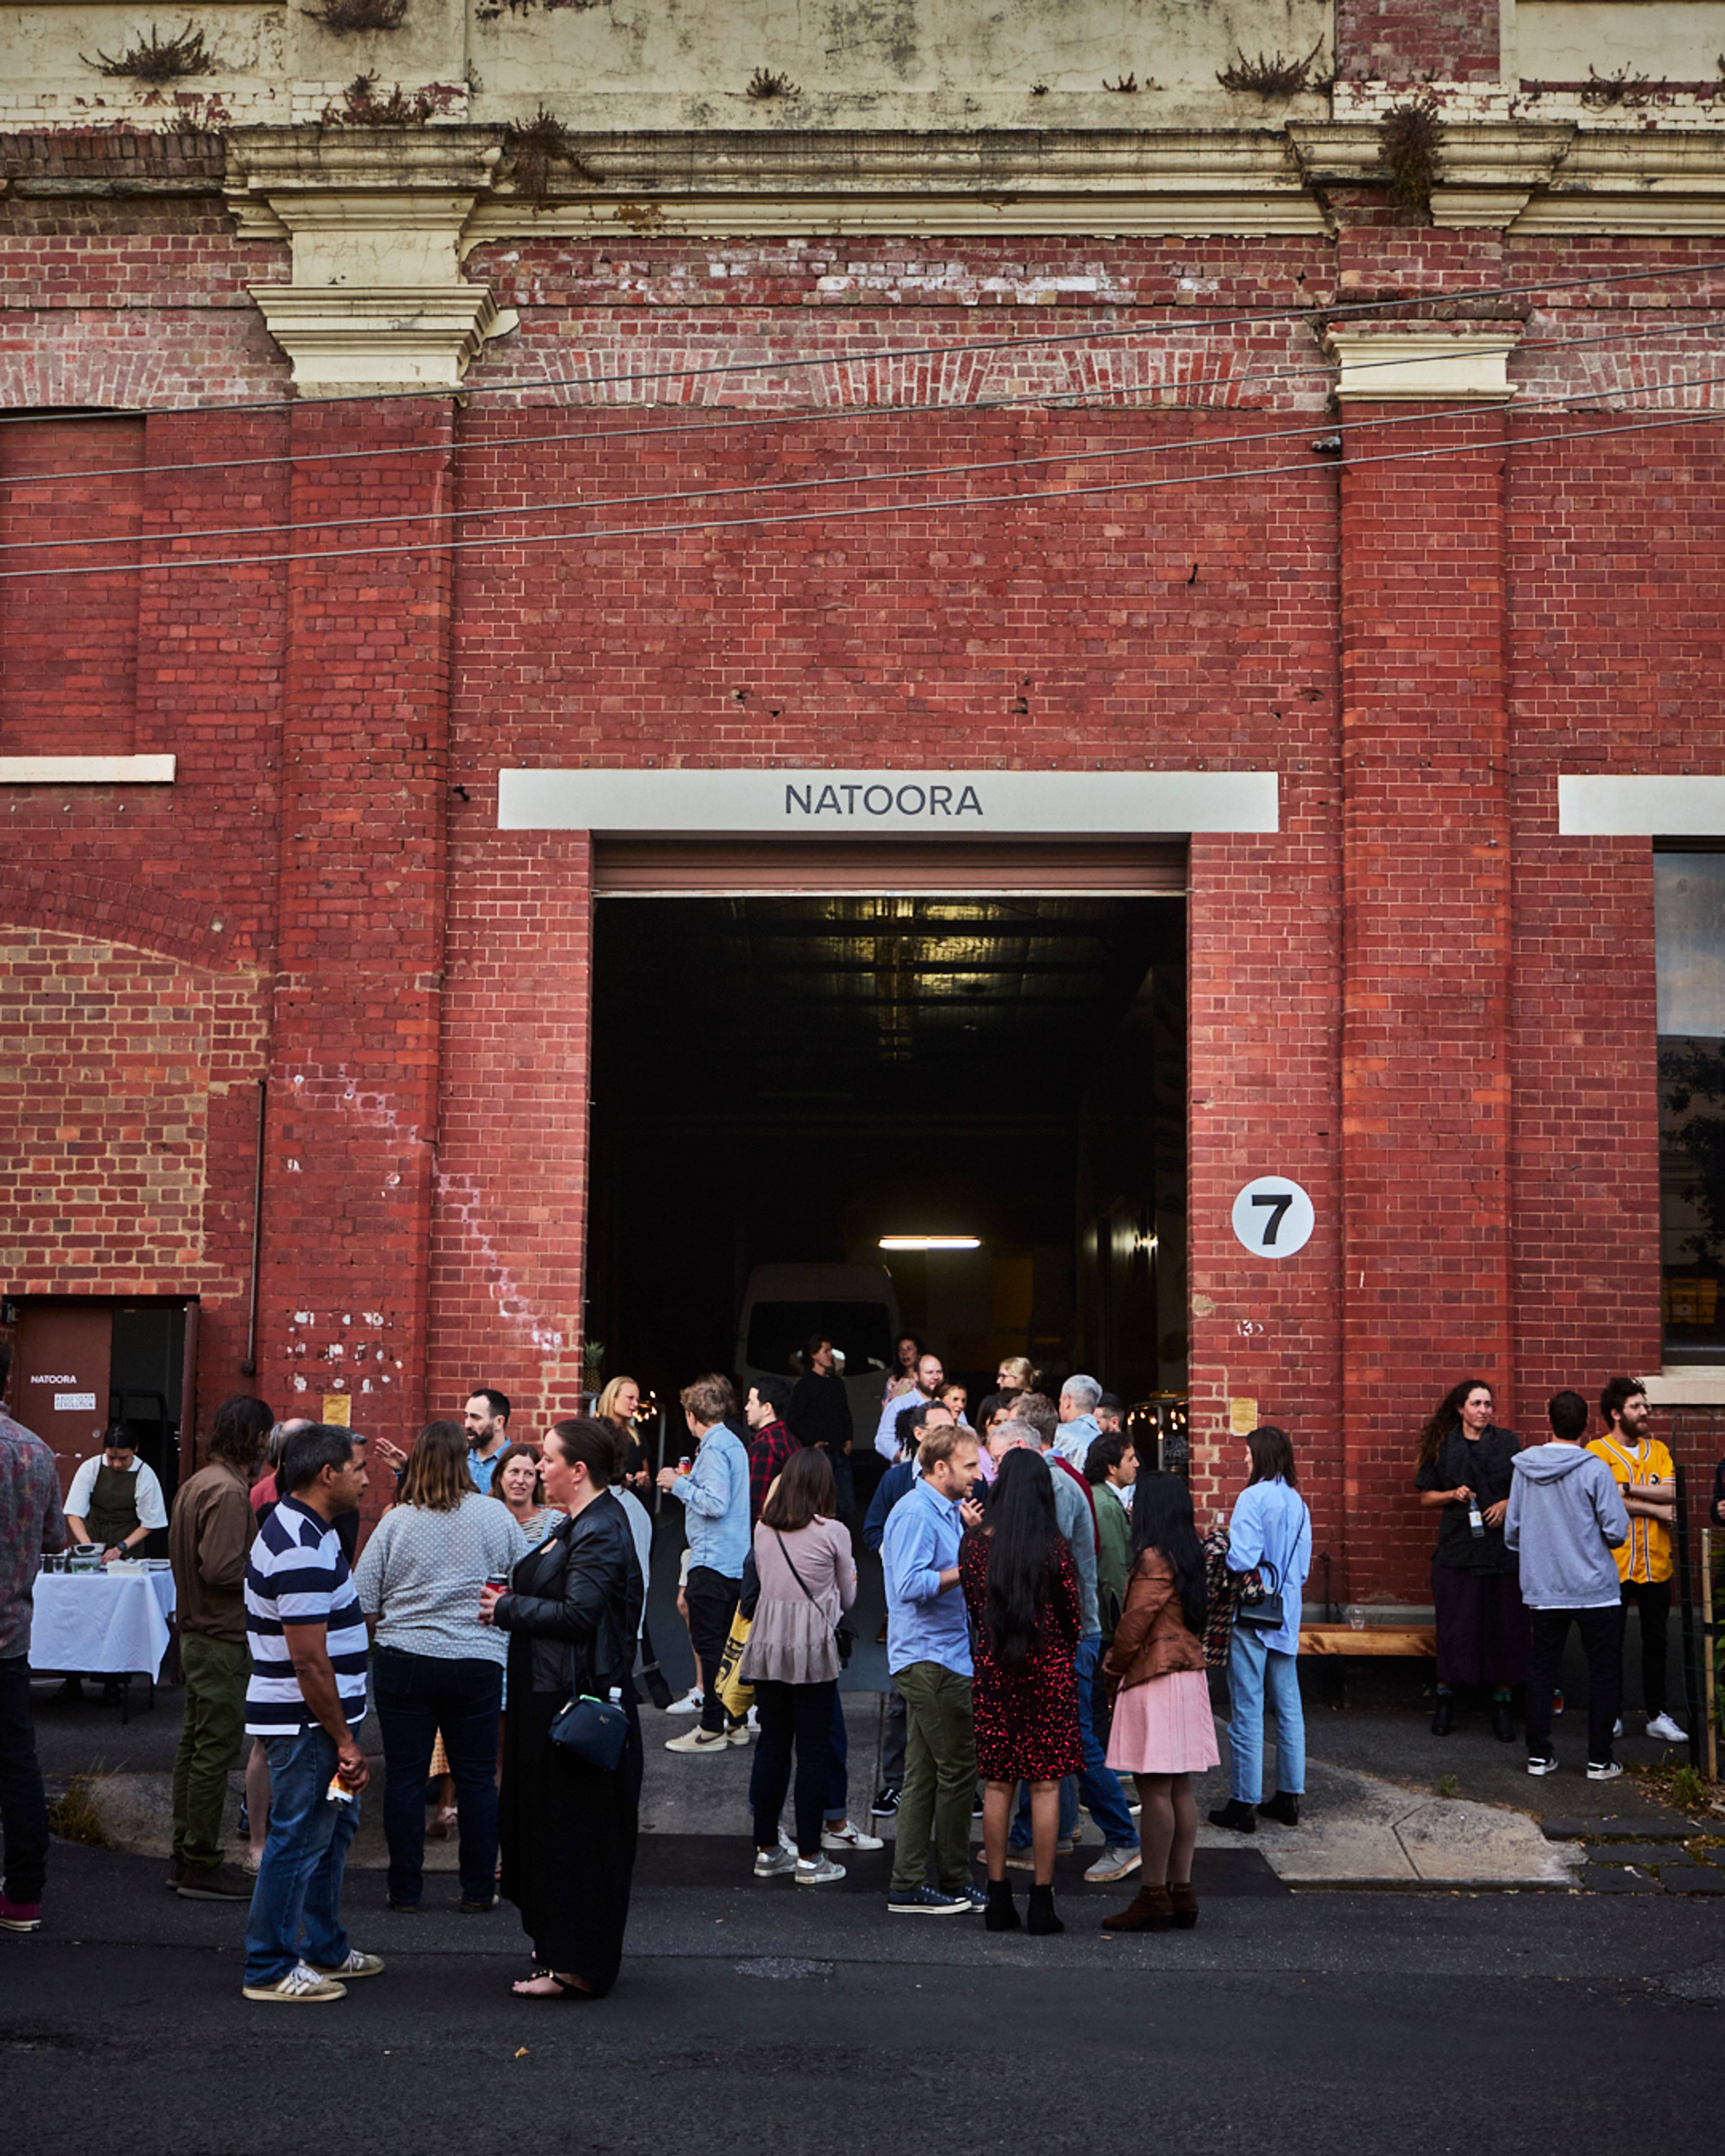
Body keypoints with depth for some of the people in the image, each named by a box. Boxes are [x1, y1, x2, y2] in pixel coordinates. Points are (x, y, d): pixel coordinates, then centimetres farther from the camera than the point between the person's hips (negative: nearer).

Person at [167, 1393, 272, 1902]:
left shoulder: (195, 1484, 12)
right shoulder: (228, 1491, -19)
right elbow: (221, 1569, -25)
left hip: (196, 1635, 10)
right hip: (224, 1642, -10)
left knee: (195, 1747, 15)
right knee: (216, 1751, -5)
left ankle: (186, 1856, 23)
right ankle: (201, 1866, 0)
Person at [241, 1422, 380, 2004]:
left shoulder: (294, 1529, 12)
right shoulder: (303, 1553, -24)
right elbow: (309, 1661, -25)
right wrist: (345, 1741, -19)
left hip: (316, 1718, 11)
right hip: (307, 1722, -11)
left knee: (333, 1827, 20)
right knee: (298, 1839, -3)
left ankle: (325, 1949, 31)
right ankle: (270, 1969, 6)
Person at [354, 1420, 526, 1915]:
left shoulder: (396, 1522, -6)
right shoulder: (495, 1516, -3)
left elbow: (363, 1608, -3)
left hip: (403, 1663, 0)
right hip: (477, 1664, 1)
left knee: (404, 1776, 8)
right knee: (476, 1777, 9)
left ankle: (405, 1891, 13)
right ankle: (478, 1890, 13)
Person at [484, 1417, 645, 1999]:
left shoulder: (601, 1532, -18)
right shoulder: (576, 1525, 14)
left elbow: (578, 1614, -25)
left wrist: (507, 1609, -15)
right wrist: (511, 1600, 3)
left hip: (578, 1702, -10)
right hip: (550, 1695, 10)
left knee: (574, 1832, -4)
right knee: (543, 1819, 17)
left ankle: (577, 1967, 2)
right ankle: (558, 1945, 29)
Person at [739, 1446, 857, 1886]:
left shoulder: (763, 1529, 5)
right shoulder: (833, 1533, -6)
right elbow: (847, 1598, 5)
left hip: (768, 1643, 5)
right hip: (812, 1645, -4)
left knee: (772, 1746, 11)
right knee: (813, 1750, 2)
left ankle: (767, 1850, 17)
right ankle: (810, 1858, 4)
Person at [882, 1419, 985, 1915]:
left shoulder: (944, 1511, 17)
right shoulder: (916, 1513, -15)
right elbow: (912, 1584, -23)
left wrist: (973, 1533, 9)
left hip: (937, 1659, 10)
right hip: (930, 1660, -10)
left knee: (924, 1775, 10)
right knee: (958, 1769, -3)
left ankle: (909, 1886, 12)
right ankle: (954, 1882, 7)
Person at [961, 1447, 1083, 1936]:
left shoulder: (974, 1544, -2)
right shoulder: (1054, 1548, -9)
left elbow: (973, 1609, 8)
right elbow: (1071, 1616, 0)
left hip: (993, 1670, 3)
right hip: (1047, 1671, -2)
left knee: (997, 1785, 9)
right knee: (1045, 1786, 2)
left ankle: (998, 1899, 12)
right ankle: (1041, 1901, 2)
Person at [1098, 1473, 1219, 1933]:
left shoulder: (1154, 1559, -14)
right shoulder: (1187, 1557, 14)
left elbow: (1136, 1622, -15)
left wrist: (1114, 1666, 2)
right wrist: (1121, 1662, 18)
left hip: (1155, 1682, -9)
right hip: (1188, 1675, 9)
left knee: (1154, 1789, -6)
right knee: (1179, 1789, 10)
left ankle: (1154, 1895, -4)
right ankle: (1181, 1891, 13)